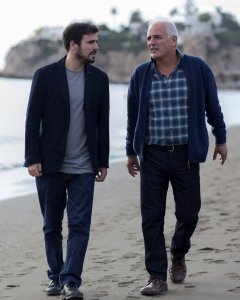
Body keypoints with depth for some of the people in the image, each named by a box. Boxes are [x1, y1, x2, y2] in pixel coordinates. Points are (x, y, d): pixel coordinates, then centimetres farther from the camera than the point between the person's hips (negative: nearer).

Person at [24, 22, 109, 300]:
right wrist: (32, 158, -10)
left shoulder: (99, 79, 4)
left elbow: (102, 123, 8)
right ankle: (56, 277, 22)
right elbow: (33, 119, -4)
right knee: (52, 226, 9)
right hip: (50, 165, -1)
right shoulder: (45, 76, -5)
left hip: (83, 168, 1)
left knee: (79, 226, -6)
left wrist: (103, 162, 7)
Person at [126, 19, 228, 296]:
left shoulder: (197, 69, -4)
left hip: (186, 155, -1)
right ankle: (157, 277, 5)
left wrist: (221, 139, 12)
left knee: (188, 214, 5)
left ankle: (178, 256, 35)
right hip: (152, 156, 1)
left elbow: (212, 107, 6)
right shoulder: (141, 74, 1)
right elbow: (133, 116, 9)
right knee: (151, 218, -2)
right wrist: (131, 152, 13)